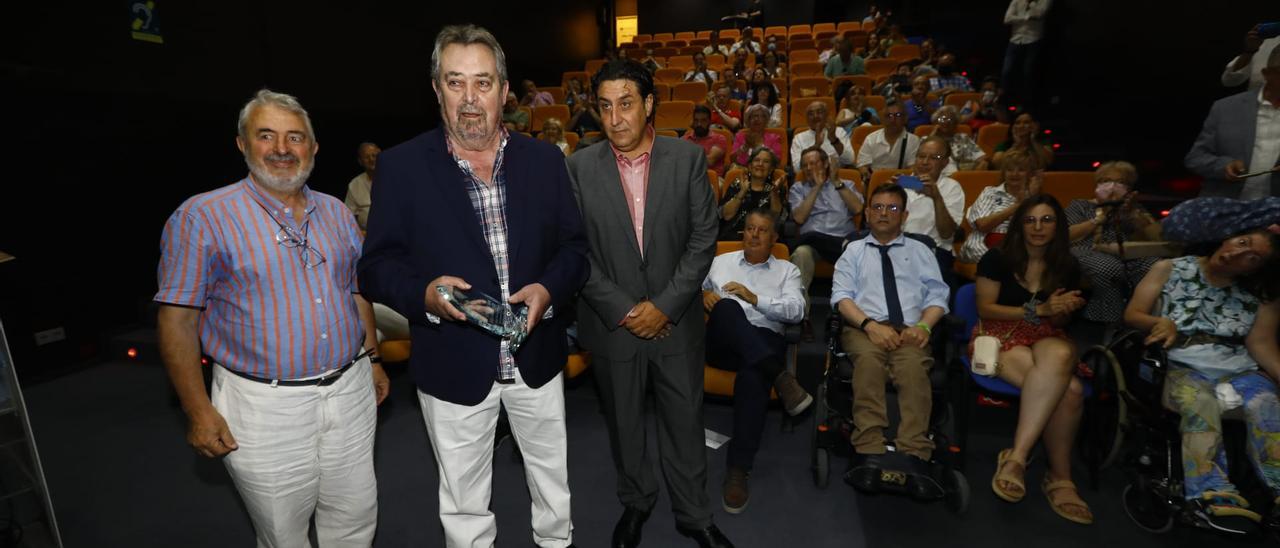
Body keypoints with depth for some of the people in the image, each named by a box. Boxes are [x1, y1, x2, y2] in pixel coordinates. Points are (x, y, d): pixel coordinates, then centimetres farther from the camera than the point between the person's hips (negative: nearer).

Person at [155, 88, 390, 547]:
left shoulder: (336, 213, 7)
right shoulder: (202, 216, -8)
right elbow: (177, 320, -8)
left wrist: (373, 358, 13)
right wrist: (198, 411, -11)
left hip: (350, 392, 4)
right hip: (264, 408, -4)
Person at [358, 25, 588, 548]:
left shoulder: (544, 158, -2)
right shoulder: (401, 166, -8)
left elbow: (574, 246, 1)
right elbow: (377, 265, -5)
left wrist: (549, 289, -19)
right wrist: (424, 293, -25)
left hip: (536, 355, 3)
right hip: (453, 365, -2)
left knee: (551, 470, 25)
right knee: (464, 499, 19)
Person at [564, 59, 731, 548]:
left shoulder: (688, 158, -4)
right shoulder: (579, 168, -4)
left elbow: (704, 239, -6)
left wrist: (664, 306, -12)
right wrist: (622, 310, -12)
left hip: (676, 321, 0)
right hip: (611, 324, 1)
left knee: (685, 422, 14)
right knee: (623, 424, 18)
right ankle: (636, 502, 44)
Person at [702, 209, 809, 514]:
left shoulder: (787, 270, 19)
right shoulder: (721, 262, 25)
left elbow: (795, 310, 3)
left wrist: (754, 298, -9)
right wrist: (703, 295, -2)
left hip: (763, 343, -1)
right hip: (721, 342, 1)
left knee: (753, 375, -38)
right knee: (727, 307, -35)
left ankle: (738, 469, -34)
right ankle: (780, 377, -36)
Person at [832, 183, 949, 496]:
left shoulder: (920, 251, 24)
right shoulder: (854, 251, 20)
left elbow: (937, 295, 13)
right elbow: (842, 296, 6)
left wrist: (923, 325, -9)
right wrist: (870, 324, -13)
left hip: (909, 329, 1)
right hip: (863, 327, -1)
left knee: (913, 365, -35)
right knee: (869, 359, -37)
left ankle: (915, 459, -42)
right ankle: (869, 455, -42)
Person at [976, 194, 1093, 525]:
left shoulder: (1067, 267, 10)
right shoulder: (997, 259, -1)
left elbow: (1059, 320, 17)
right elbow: (985, 309, -6)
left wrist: (1061, 312, -7)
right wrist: (1038, 310, -14)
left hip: (1047, 338, 4)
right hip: (1000, 336, -3)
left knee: (1060, 357, -36)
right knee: (1069, 389, -31)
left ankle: (1016, 457, -31)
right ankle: (1059, 476, -19)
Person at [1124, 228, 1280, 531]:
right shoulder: (1170, 269, 8)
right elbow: (1132, 315, 2)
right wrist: (1163, 323, -18)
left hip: (1239, 368, 3)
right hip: (1180, 366, -3)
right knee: (1201, 403, -33)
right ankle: (1215, 495, -43)